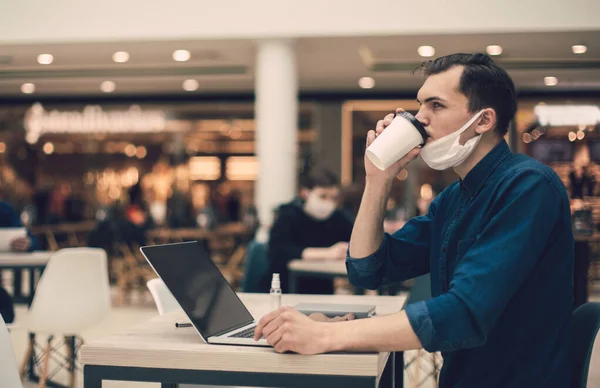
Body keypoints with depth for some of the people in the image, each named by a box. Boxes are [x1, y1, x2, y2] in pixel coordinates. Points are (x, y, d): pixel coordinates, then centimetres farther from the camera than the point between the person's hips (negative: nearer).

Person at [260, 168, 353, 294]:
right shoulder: (288, 216, -8)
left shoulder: (337, 219, 6)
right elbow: (277, 252, -24)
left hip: (322, 293, 4)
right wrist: (326, 254, -29)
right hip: (285, 292, -4)